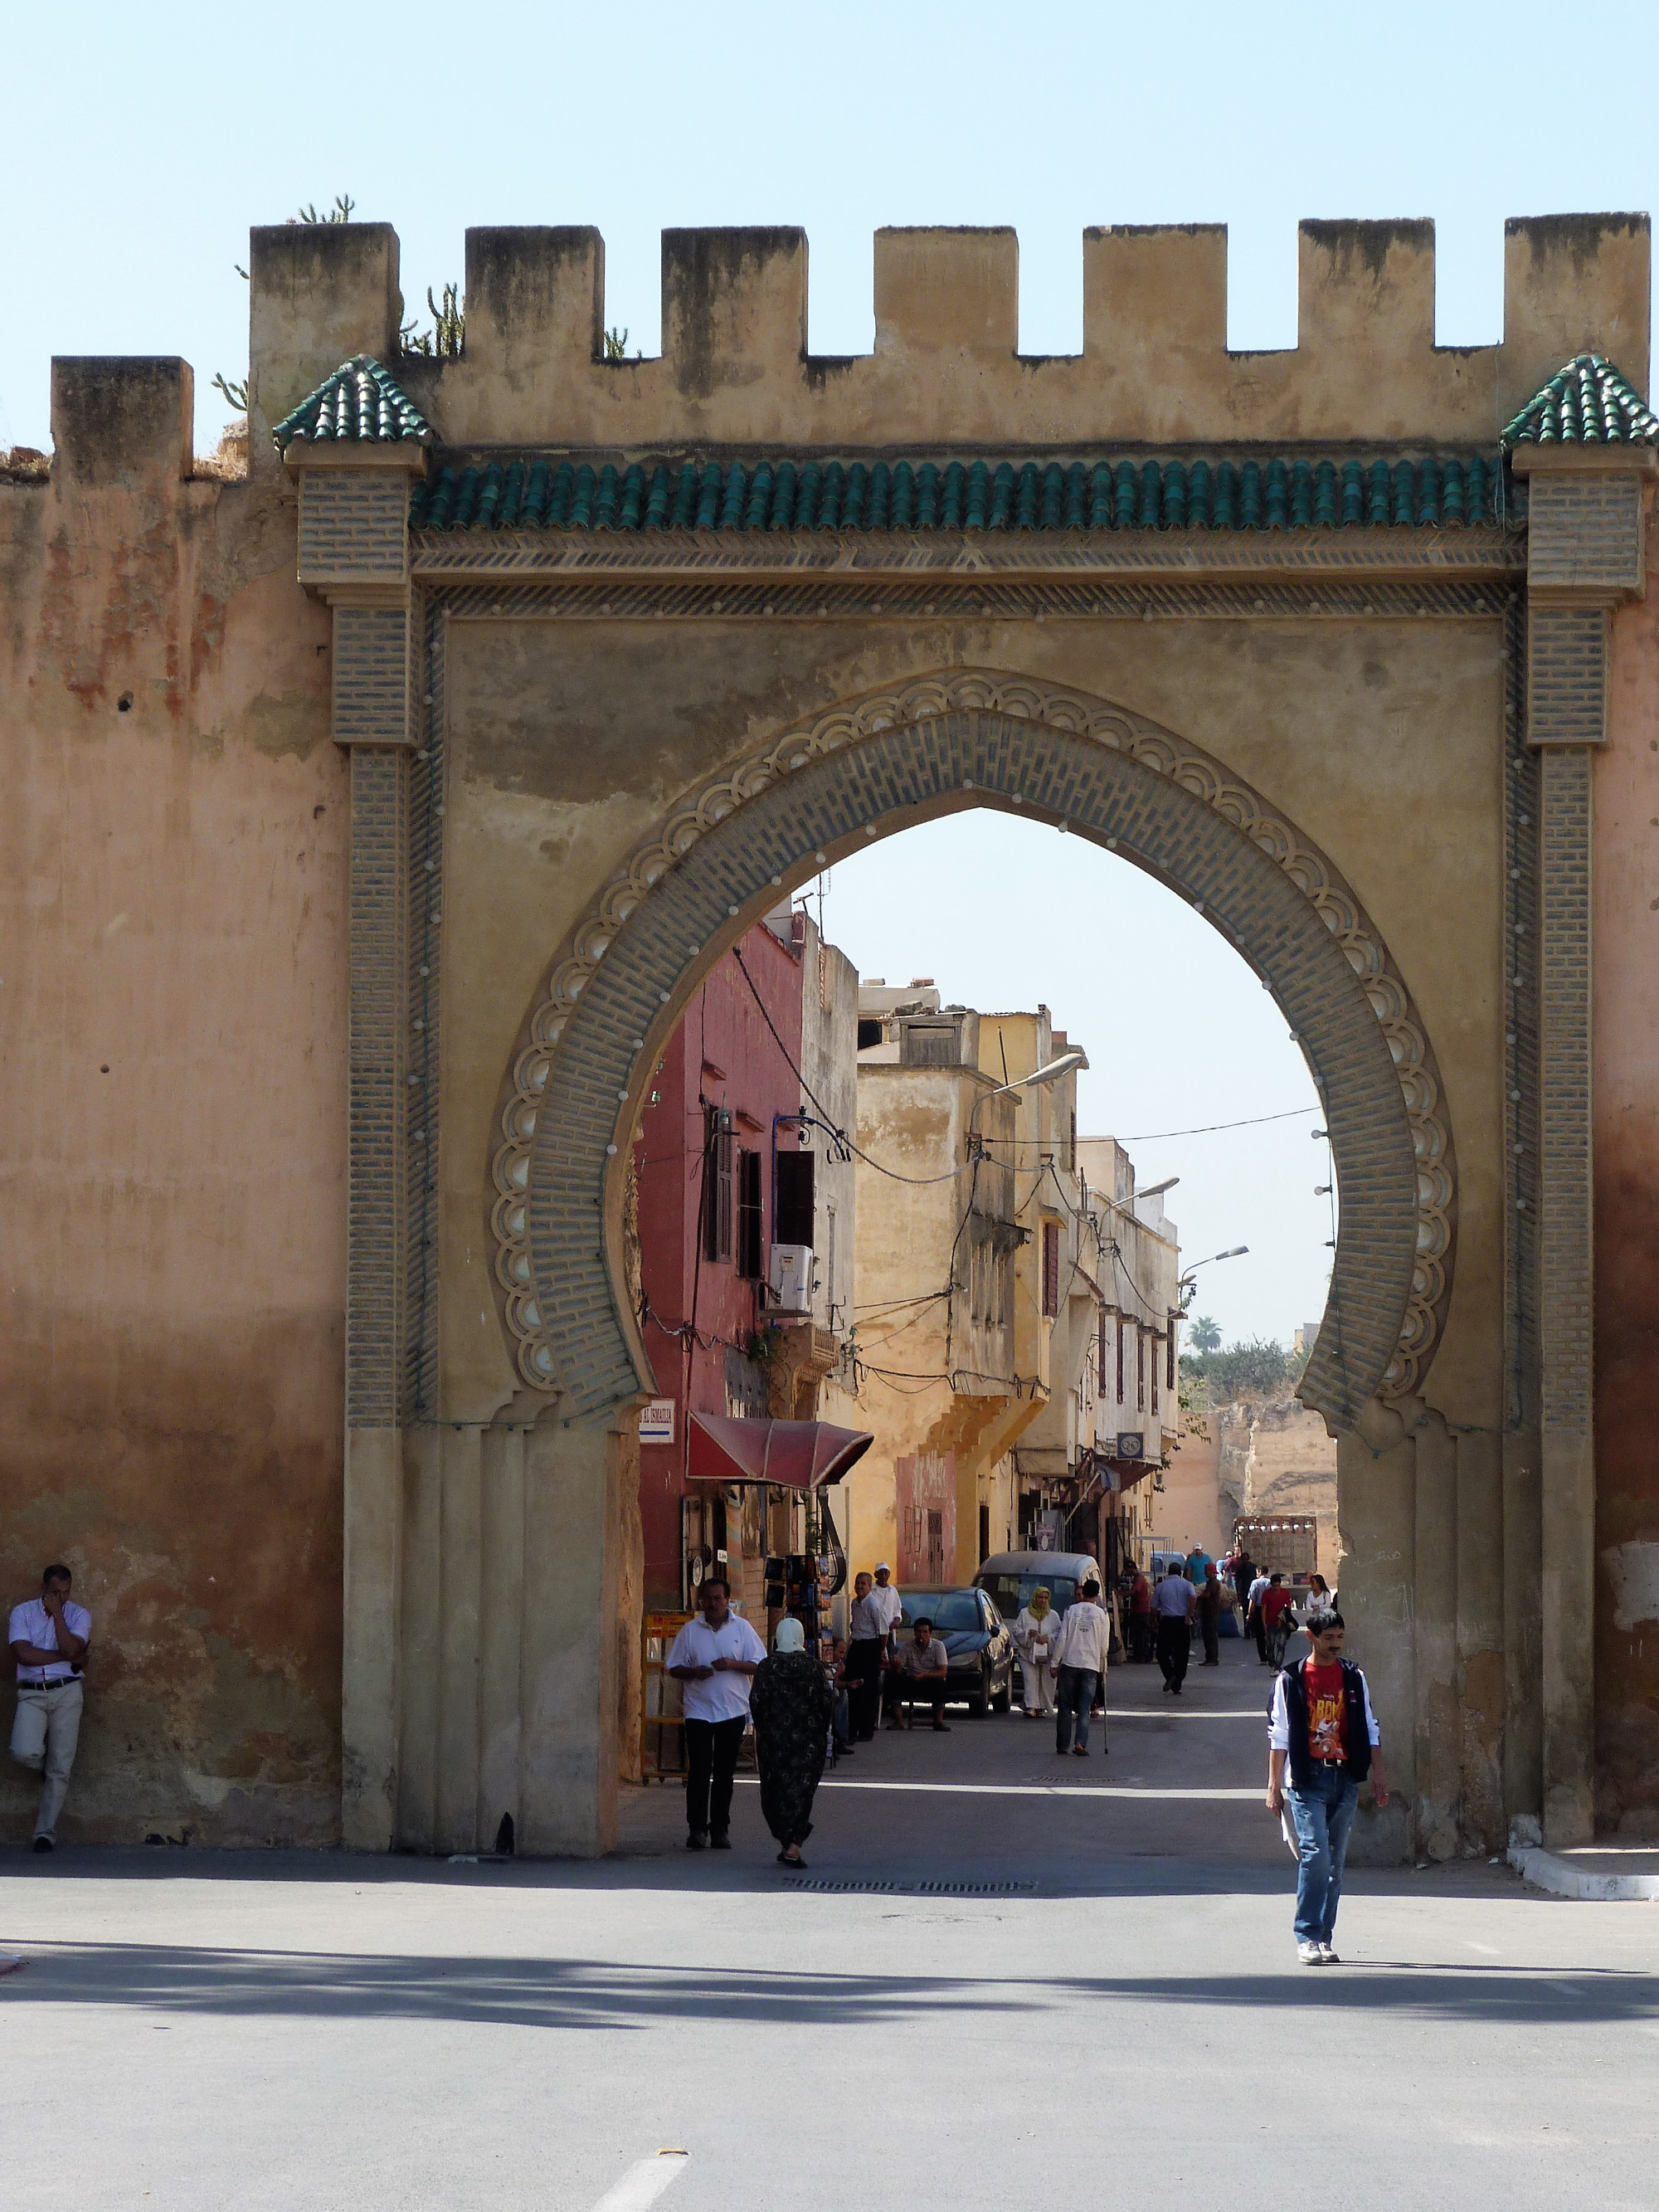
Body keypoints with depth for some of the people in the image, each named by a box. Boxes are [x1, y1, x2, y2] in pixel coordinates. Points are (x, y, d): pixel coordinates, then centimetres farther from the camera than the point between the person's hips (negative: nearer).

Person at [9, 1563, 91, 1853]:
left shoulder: (79, 1615, 5)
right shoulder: (23, 1612, 4)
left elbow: (71, 1649, -13)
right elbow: (22, 1653, -10)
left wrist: (57, 1613, -9)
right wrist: (66, 1657, -9)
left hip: (66, 1691, 0)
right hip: (31, 1693, 0)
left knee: (60, 1769, -3)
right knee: (25, 1753, -22)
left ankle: (46, 1832, 2)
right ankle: (45, 1770, 15)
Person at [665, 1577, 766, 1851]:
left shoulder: (742, 1628, 5)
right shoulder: (690, 1631, 5)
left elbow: (760, 1665, 3)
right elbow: (674, 1667, 8)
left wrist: (734, 1665, -14)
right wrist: (693, 1672, -13)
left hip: (733, 1712, 0)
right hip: (698, 1712, 0)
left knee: (724, 1773, 6)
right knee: (699, 1772, -6)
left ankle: (720, 1828, 12)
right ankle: (697, 1828, -2)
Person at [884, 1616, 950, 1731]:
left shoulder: (938, 1646, -6)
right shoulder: (906, 1647, 0)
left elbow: (943, 1672, -15)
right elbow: (898, 1670, -4)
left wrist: (925, 1675, -31)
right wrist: (895, 1666, -30)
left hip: (930, 1681, -2)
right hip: (912, 1683, 2)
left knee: (939, 1683, -36)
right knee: (893, 1680, -27)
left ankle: (938, 1721, -25)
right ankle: (899, 1721, -25)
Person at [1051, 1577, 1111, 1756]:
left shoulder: (1071, 1611, 0)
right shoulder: (1101, 1615, 1)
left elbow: (1062, 1639, -3)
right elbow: (1104, 1646, 4)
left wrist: (1055, 1663, 3)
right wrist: (1102, 1667, 17)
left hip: (1069, 1663, 0)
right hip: (1091, 1666, 0)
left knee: (1065, 1707, 9)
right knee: (1084, 1709, 2)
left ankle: (1062, 1745, 9)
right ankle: (1080, 1743, -14)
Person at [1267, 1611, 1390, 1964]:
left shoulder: (1353, 1679, 11)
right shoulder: (1291, 1679, 1)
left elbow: (1369, 1729, 15)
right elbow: (1279, 1735, 1)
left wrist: (1378, 1775, 8)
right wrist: (1274, 1784, -2)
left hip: (1344, 1777, 4)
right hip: (1307, 1778, -4)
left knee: (1335, 1861, 5)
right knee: (1315, 1853, -15)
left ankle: (1323, 1938, 11)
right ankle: (1307, 1938, -12)